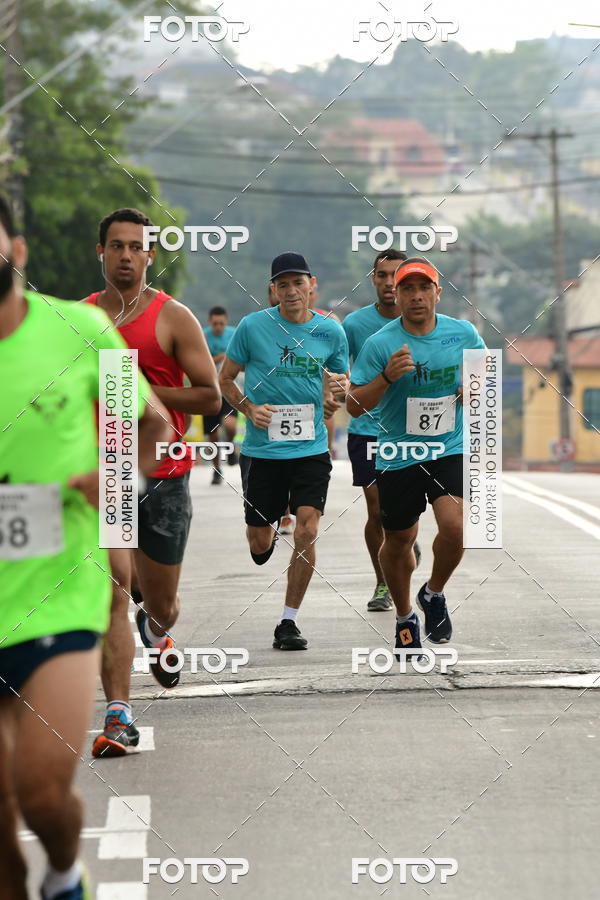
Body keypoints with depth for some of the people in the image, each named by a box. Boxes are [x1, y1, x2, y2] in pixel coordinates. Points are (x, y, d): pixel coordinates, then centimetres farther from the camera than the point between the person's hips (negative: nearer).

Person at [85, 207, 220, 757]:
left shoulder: (174, 318, -3)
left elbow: (211, 397, -7)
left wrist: (143, 390, -15)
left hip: (164, 474, -1)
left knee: (161, 599, 12)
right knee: (112, 593, -13)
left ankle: (156, 630, 50)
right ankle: (118, 717, -12)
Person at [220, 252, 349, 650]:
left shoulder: (331, 331, 2)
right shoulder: (252, 327, -3)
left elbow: (343, 381, 16)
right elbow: (225, 379, 6)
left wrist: (340, 386, -9)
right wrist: (249, 408, -11)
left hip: (311, 449, 0)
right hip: (262, 449, 0)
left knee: (307, 532, -14)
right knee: (258, 542, 7)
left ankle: (289, 622, -1)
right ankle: (268, 534, 47)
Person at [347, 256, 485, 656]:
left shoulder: (463, 333, -1)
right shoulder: (379, 344, -9)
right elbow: (354, 405, -7)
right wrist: (386, 376, -23)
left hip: (451, 448, 0)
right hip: (398, 454, 0)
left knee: (454, 525, -21)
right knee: (399, 541, 11)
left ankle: (434, 594, 9)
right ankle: (404, 617, 35)